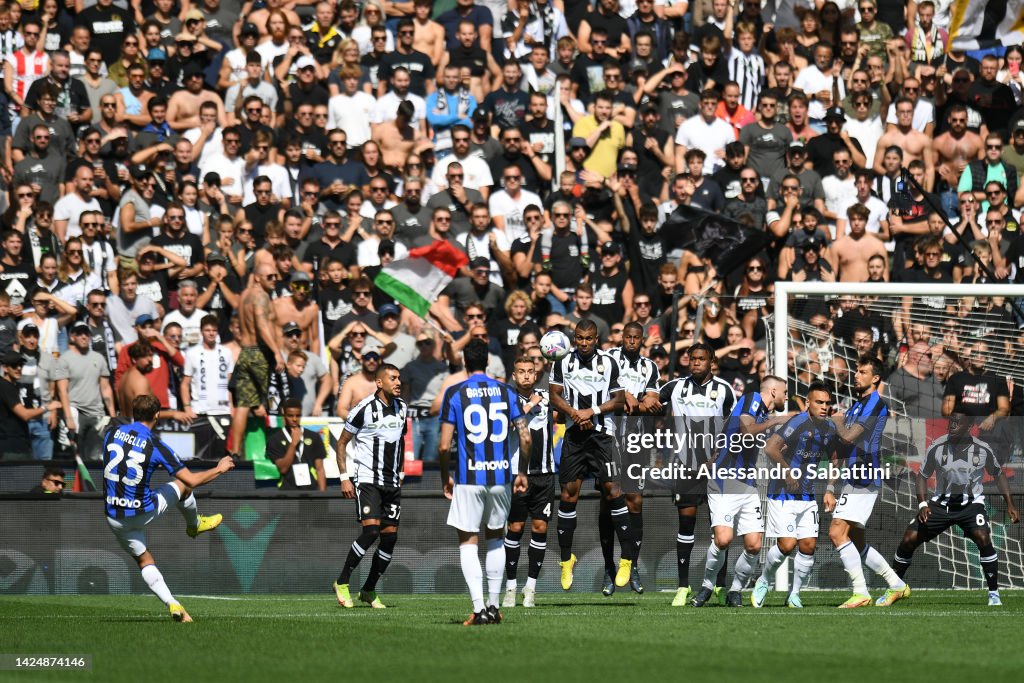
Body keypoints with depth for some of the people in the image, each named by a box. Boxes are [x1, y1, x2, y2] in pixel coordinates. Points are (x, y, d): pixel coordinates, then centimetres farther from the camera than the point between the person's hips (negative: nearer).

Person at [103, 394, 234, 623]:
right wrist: (220, 469, 4)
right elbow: (192, 480, -12)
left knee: (144, 559, 20)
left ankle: (172, 604, 6)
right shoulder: (156, 447, -16)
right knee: (182, 484, 20)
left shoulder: (112, 434, -4)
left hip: (113, 516, 4)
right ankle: (194, 524, 47)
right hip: (142, 513, -4)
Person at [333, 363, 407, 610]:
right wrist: (344, 478, -8)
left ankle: (369, 590, 14)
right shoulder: (365, 409, -10)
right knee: (371, 530, -20)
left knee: (390, 535, 2)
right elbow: (342, 443, -3)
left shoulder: (401, 408, 9)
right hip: (367, 478, -6)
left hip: (392, 482, 6)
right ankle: (342, 583, -7)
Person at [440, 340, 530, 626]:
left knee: (468, 542, 3)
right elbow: (526, 438, 2)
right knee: (496, 538, 19)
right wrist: (523, 472, 15)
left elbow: (444, 446, -7)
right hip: (501, 474, 3)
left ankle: (479, 609, -10)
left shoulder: (454, 393, -4)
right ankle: (494, 606, 17)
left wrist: (445, 477, 8)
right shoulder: (505, 391, 4)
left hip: (468, 476, -3)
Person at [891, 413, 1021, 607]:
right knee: (909, 540, -9)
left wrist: (1010, 504, 1)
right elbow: (922, 476, 1)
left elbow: (999, 475, 7)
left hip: (971, 503, -1)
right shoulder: (937, 448, -11)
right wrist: (922, 504, -13)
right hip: (941, 502, 2)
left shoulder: (983, 450, -11)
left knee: (983, 539, -28)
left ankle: (994, 592, -13)